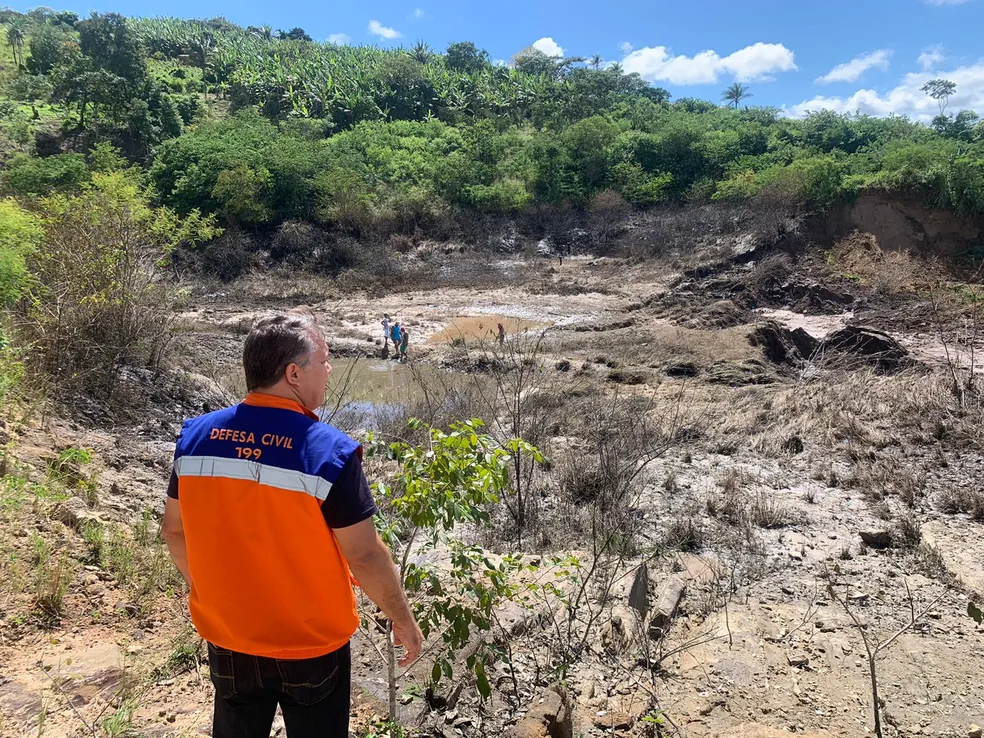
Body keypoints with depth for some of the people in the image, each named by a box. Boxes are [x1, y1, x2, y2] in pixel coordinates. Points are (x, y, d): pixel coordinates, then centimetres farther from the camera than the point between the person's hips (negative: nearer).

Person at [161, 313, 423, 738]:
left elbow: (175, 530, 1)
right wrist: (402, 620, -5)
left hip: (227, 638, 4)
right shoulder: (329, 452, -25)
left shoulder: (196, 437, -10)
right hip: (311, 646, -4)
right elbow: (365, 556, -20)